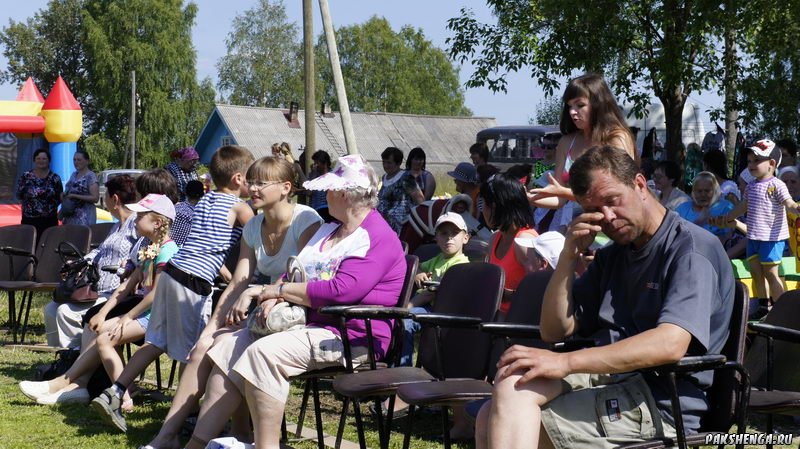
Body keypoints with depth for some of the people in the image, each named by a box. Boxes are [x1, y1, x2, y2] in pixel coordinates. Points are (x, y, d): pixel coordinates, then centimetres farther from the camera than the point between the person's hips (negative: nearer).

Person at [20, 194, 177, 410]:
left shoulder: (166, 250, -14)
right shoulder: (149, 250, 19)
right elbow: (128, 285, 15)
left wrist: (127, 317, -18)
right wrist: (103, 313, 6)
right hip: (145, 312, 10)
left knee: (104, 339, -19)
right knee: (93, 328, 0)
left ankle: (61, 383, -10)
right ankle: (80, 385, -10)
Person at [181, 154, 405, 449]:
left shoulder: (379, 239, -12)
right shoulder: (328, 230, 22)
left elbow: (341, 291, -24)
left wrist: (278, 290, -13)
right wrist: (274, 298, -4)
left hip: (349, 335, -10)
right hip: (307, 323, 10)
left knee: (264, 352, -30)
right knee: (230, 346, -4)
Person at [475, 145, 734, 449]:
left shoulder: (693, 248, -6)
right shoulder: (612, 256, 22)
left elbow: (671, 344, -23)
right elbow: (555, 331, 19)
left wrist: (566, 362, -28)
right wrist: (569, 255, 4)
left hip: (658, 404, -7)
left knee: (513, 390, -24)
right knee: (493, 418, -18)